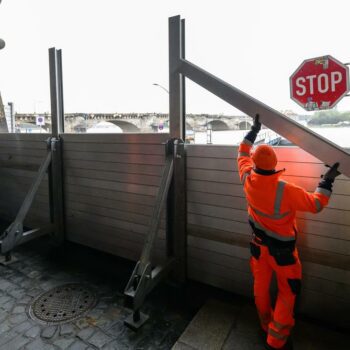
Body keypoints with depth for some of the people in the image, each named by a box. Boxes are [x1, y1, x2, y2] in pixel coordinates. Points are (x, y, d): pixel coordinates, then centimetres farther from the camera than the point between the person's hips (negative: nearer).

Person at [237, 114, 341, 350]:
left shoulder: (248, 179, -16)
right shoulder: (286, 190, -30)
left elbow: (243, 154, 1)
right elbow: (316, 204, -17)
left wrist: (254, 130, 9)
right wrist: (328, 181, -7)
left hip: (259, 243, 5)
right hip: (282, 248, -4)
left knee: (261, 285, 20)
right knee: (288, 291, 15)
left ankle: (266, 326, 41)